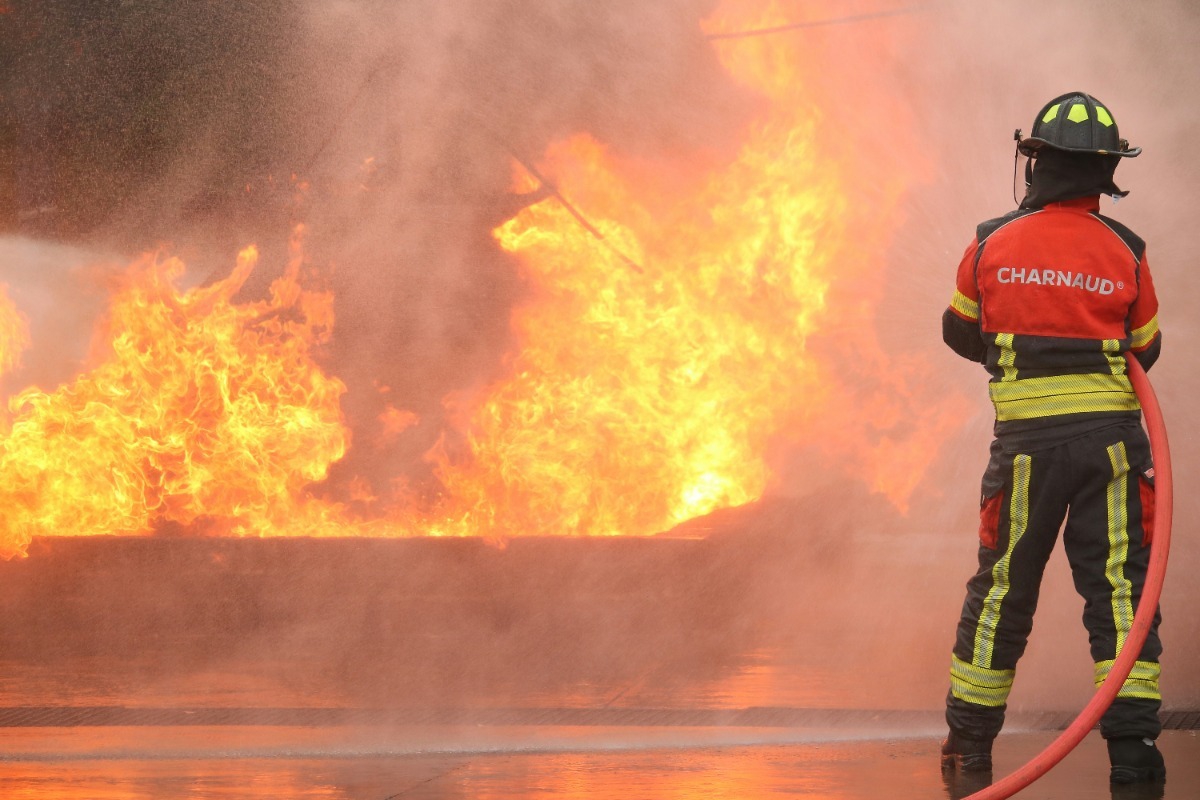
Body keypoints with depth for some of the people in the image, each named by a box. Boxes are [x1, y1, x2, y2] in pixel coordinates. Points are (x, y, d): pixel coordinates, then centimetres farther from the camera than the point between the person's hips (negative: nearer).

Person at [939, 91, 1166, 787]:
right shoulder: (1125, 254, -1)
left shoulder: (992, 246, -1)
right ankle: (1133, 743, -8)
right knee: (1119, 587, 0)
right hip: (1112, 435, -1)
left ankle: (970, 738, 20)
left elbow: (961, 332, 14)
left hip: (1027, 441, 1)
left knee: (1002, 586, 11)